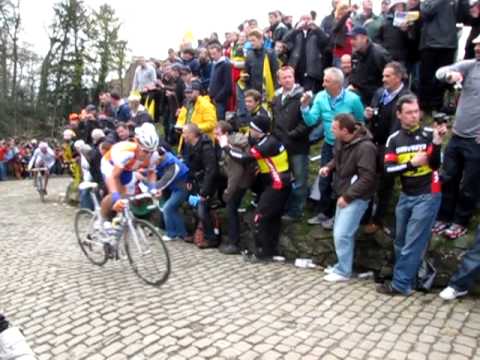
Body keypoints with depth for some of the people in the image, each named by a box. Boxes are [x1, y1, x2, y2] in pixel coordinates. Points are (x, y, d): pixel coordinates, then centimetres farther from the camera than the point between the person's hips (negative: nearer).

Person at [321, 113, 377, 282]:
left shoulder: (365, 147, -25)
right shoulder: (341, 141, 0)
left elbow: (367, 178, -25)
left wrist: (347, 196, -21)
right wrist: (329, 167, -1)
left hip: (356, 197, -9)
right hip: (344, 193, 9)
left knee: (341, 234, -7)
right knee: (340, 232, 16)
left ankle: (343, 271, 10)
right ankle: (341, 265, 32)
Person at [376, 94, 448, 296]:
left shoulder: (429, 134, -9)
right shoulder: (394, 139, 2)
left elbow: (436, 165, -16)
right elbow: (388, 169, -7)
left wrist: (437, 144, -31)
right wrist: (412, 164, -19)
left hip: (427, 196, -5)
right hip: (405, 196, 5)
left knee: (413, 243, -1)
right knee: (400, 242, 16)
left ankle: (401, 285, 9)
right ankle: (411, 274, 34)